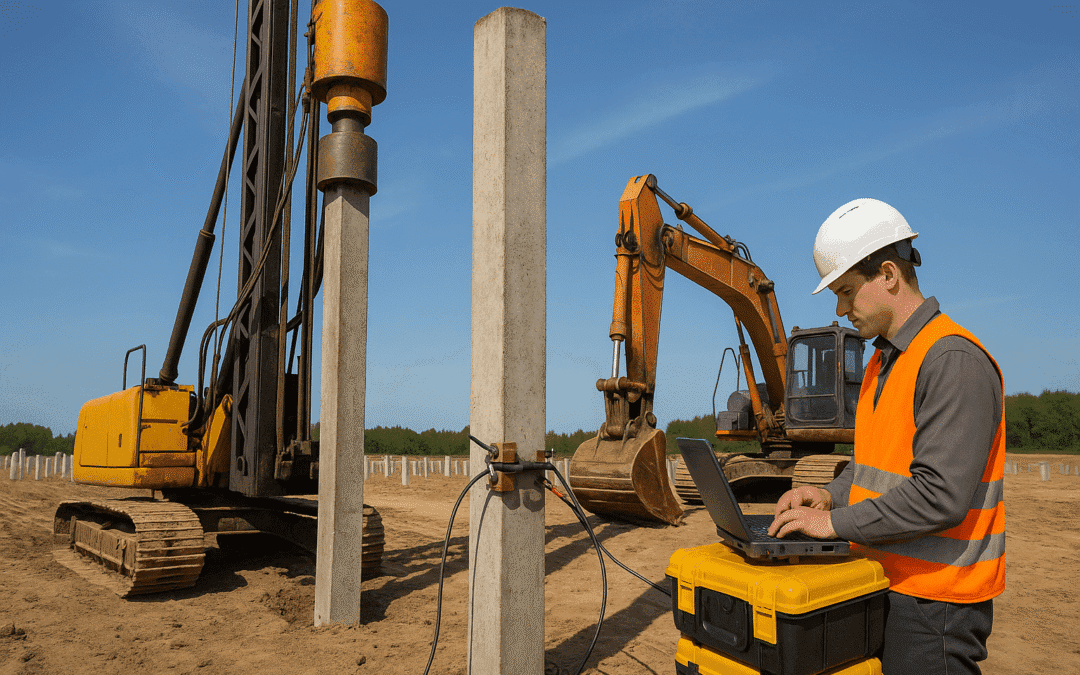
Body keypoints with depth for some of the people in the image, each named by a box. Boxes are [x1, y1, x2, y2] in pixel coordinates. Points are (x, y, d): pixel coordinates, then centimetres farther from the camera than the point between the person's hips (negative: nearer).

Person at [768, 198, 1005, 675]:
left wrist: (835, 522, -20)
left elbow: (940, 495, -26)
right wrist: (831, 494, 3)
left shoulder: (952, 359, -20)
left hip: (933, 599, -9)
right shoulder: (884, 360, 13)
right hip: (884, 581, 9)